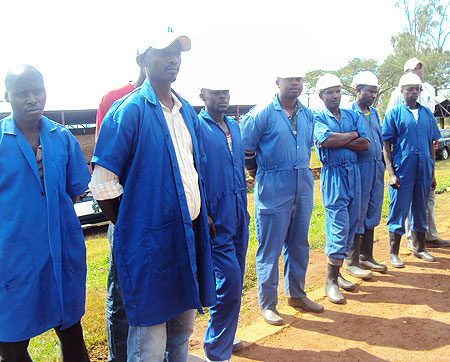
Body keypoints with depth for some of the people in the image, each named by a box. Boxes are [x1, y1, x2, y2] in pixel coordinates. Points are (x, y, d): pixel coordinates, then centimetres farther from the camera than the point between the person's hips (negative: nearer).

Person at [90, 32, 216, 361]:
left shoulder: (186, 111, 11)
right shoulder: (128, 111, -11)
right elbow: (103, 184, -12)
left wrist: (201, 214, 14)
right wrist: (129, 227, -4)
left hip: (190, 234, 7)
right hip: (151, 242, -7)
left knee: (183, 327, 22)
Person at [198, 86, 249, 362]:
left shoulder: (234, 125, 15)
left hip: (238, 215, 8)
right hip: (215, 218, -7)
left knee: (234, 282, 14)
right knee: (229, 281, -7)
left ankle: (225, 338, 33)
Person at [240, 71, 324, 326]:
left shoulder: (307, 115, 12)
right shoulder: (262, 114, -7)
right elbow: (245, 150, -3)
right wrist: (261, 175, 4)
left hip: (303, 187, 6)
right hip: (273, 190, -6)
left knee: (299, 244, 15)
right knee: (270, 247, 1)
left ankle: (296, 294, 32)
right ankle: (267, 303, 15)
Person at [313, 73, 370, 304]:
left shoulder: (352, 116, 15)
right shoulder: (317, 118, 0)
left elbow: (365, 144, 3)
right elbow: (327, 139, -19)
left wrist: (340, 142, -10)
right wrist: (353, 135, -4)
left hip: (353, 172, 6)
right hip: (333, 175, -6)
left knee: (352, 225, 9)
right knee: (339, 228, -8)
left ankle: (336, 272, 23)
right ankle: (331, 281, 4)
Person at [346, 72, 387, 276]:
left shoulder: (374, 113, 16)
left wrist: (382, 166, 17)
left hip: (377, 169, 8)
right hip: (359, 169, -8)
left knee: (371, 215, 13)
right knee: (356, 216, -2)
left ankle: (366, 257, 26)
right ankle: (352, 262, 9)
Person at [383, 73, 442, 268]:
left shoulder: (427, 113, 11)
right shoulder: (394, 114, 0)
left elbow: (431, 144, 14)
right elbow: (386, 146, -4)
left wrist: (432, 173, 12)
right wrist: (391, 173, -12)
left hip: (424, 170, 4)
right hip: (402, 169, -4)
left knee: (421, 209, 14)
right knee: (398, 210, 0)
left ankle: (419, 248, 29)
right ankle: (393, 253, 11)